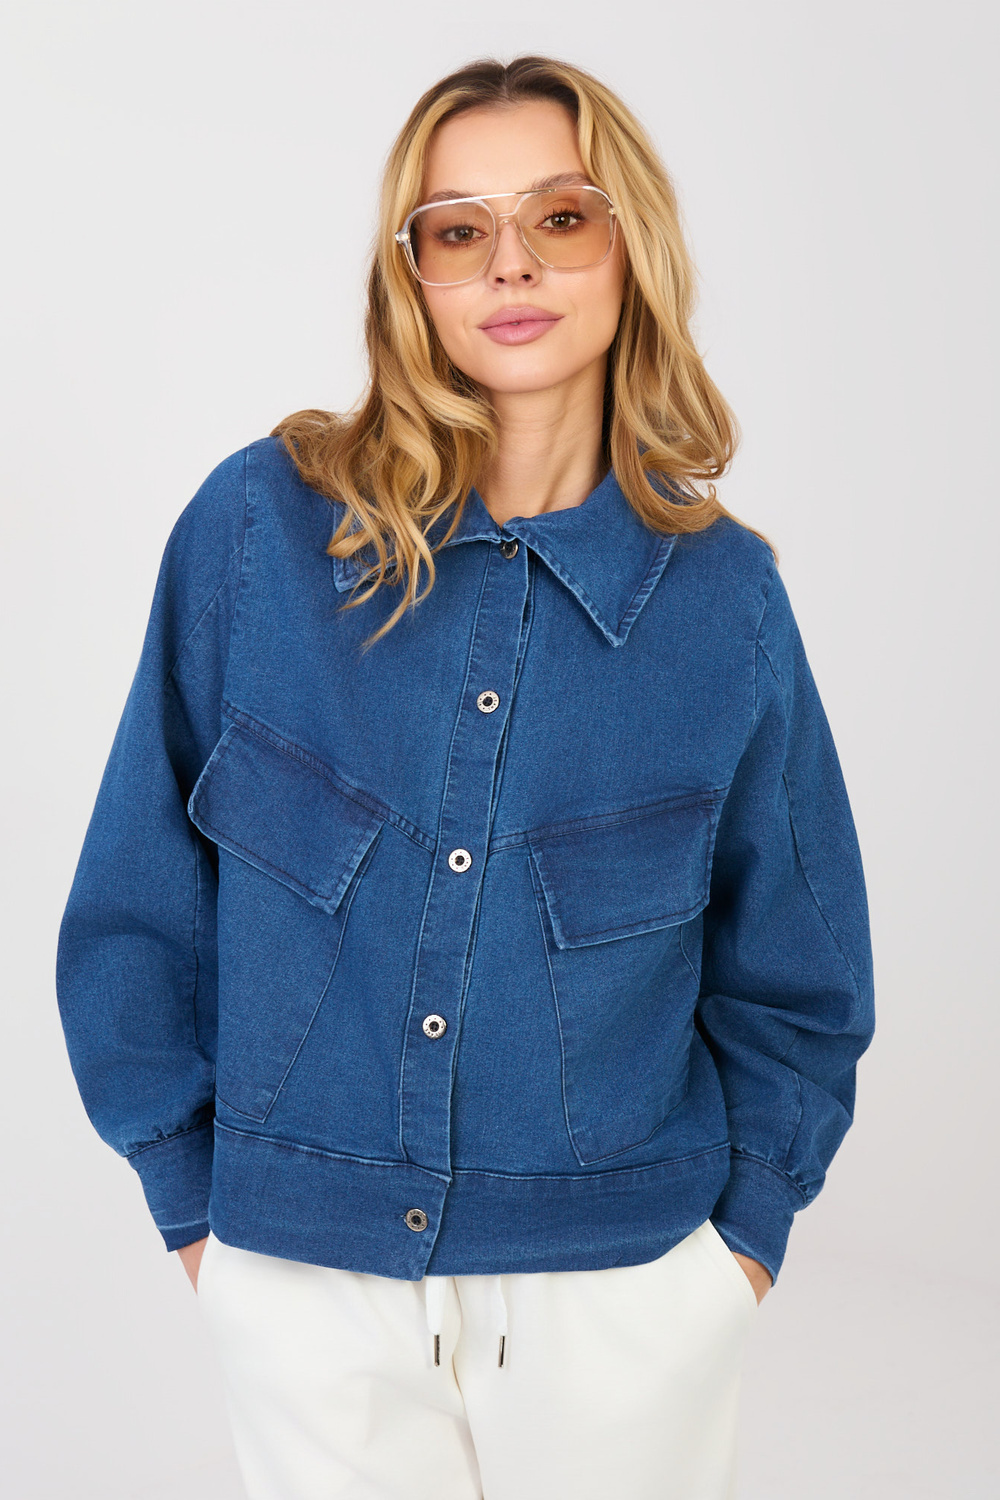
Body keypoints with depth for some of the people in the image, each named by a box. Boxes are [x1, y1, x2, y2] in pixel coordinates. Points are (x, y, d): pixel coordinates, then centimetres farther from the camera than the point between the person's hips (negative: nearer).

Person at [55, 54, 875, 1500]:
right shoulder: (259, 526, -9)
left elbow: (792, 973, 6)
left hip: (625, 1288, 1)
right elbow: (139, 895, -2)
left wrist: (746, 1221, 2)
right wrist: (190, 1190, 1)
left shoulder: (723, 598, -6)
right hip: (304, 1284, 0)